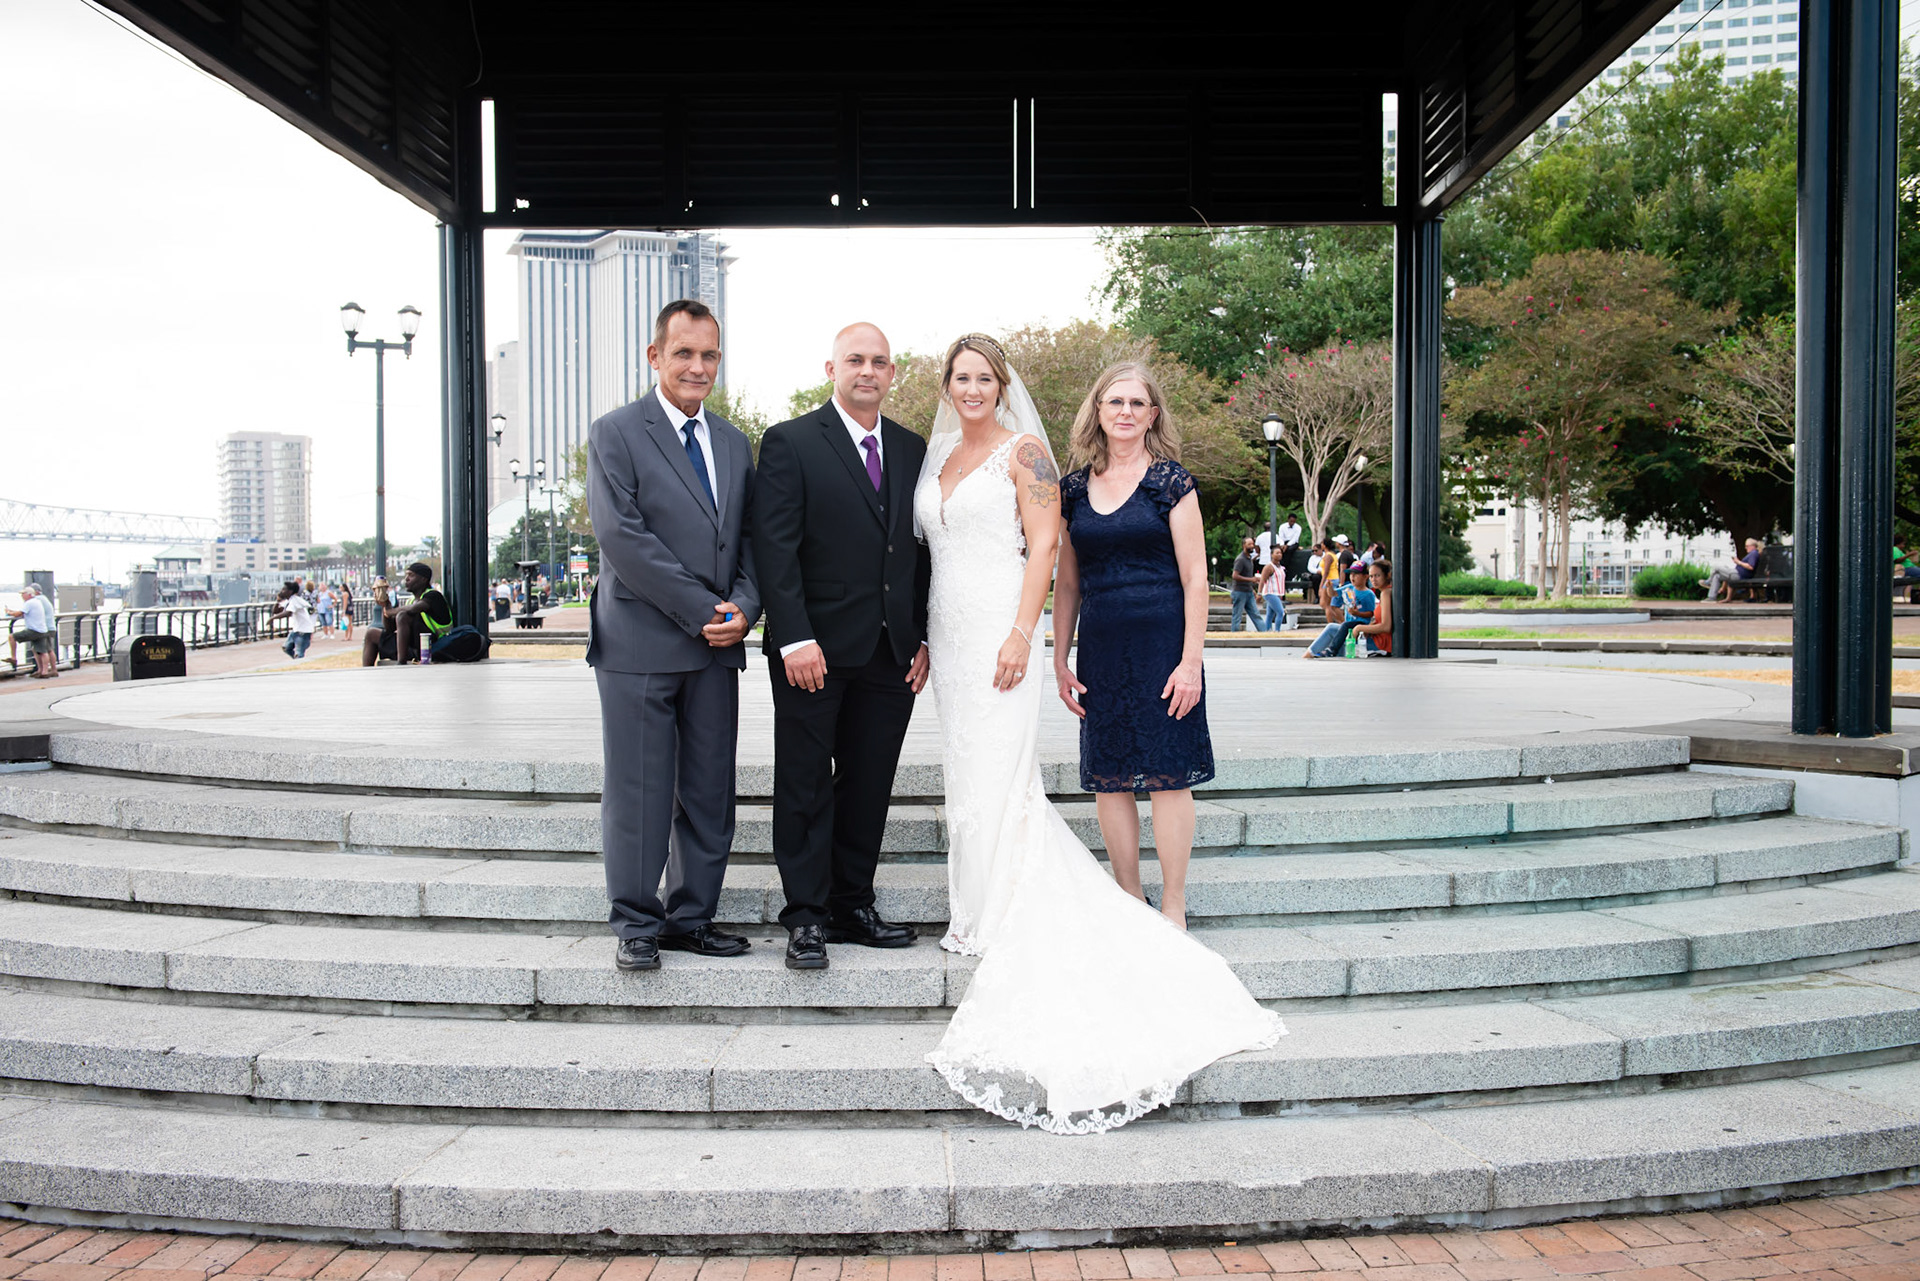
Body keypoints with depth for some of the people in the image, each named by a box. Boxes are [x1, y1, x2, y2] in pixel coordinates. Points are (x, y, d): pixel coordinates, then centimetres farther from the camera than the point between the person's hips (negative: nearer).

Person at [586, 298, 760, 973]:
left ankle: (692, 918, 20)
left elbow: (748, 537, 14)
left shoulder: (734, 443, 16)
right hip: (641, 644, -5)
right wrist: (701, 610, -14)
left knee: (709, 793, 9)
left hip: (718, 644, 5)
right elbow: (622, 536, -12)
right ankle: (635, 924, 14)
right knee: (637, 793, 1)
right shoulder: (614, 434, -2)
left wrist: (743, 605, -5)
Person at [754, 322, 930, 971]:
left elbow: (922, 551, 14)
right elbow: (775, 548, -9)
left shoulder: (912, 450, 13)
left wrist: (924, 637, 7)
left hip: (891, 654, 5)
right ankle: (806, 918, 11)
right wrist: (795, 639, -16)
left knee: (870, 787, 11)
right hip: (815, 650, -5)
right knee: (806, 789, 3)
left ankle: (853, 906, 22)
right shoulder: (790, 443, -3)